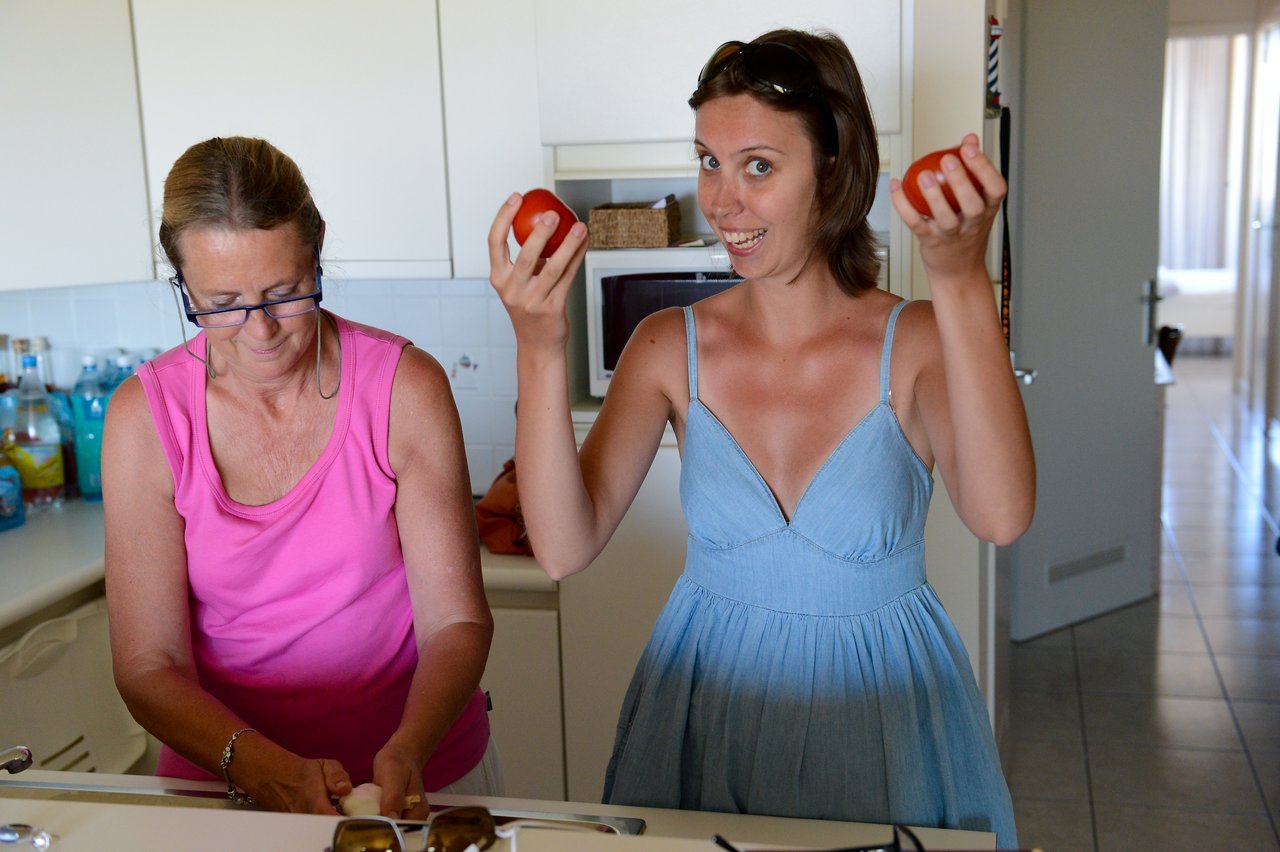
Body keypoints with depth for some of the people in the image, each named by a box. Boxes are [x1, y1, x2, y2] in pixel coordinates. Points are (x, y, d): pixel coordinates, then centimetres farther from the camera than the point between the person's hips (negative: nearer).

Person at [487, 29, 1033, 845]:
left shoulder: (917, 343, -13)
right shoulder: (672, 346, -7)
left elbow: (1001, 517, -32)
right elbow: (565, 549, -18)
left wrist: (963, 283, -38)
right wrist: (540, 351, -29)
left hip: (883, 717, -1)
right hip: (708, 704, 2)